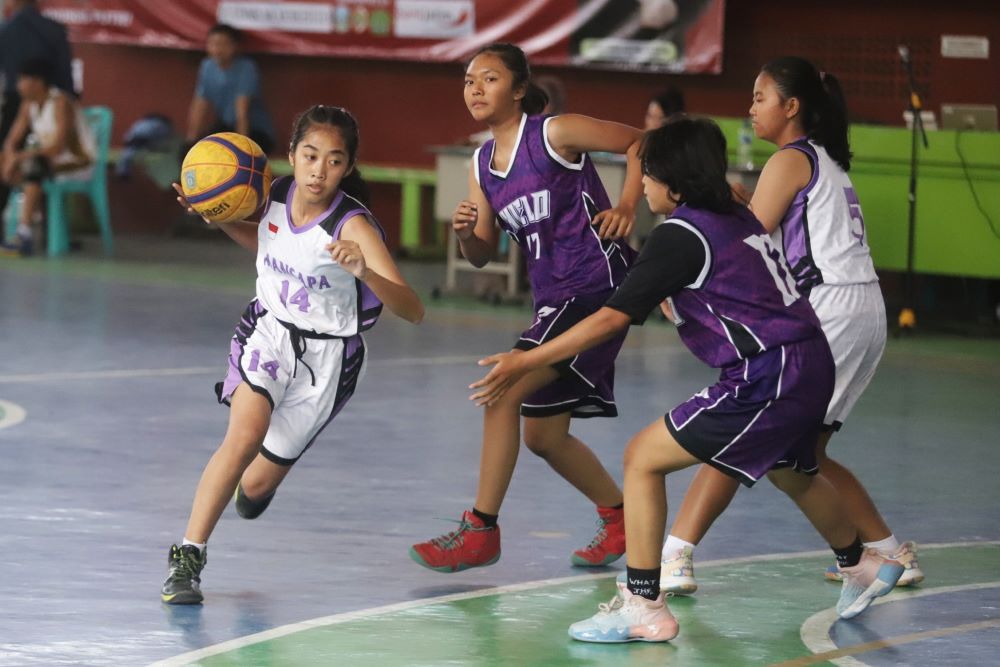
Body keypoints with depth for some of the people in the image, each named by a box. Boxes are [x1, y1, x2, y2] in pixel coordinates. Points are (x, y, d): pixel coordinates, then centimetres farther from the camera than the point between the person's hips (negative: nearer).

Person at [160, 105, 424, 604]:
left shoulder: (354, 227, -24)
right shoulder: (276, 195, -9)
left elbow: (412, 311, -32)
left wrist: (363, 272, -50)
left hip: (325, 355, -2)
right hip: (268, 332, 2)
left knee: (254, 490, 7)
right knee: (245, 436, -29)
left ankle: (261, 477, 45)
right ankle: (187, 557, -21)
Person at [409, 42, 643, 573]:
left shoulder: (555, 133, -10)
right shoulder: (482, 164, 11)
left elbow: (640, 142, -4)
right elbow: (482, 255, 13)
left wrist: (626, 207, -15)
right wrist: (464, 233, -9)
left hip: (598, 285, -9)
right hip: (553, 299, 9)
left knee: (504, 392, -18)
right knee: (542, 435, 13)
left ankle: (481, 529, -13)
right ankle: (619, 518, 33)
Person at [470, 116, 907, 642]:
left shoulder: (681, 235, -13)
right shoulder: (739, 218, 11)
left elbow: (612, 318, -17)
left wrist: (525, 363, -17)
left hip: (766, 378, -9)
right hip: (812, 363, 9)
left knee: (643, 457, -5)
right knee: (792, 474, 35)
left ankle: (642, 607, -8)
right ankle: (862, 566, 59)